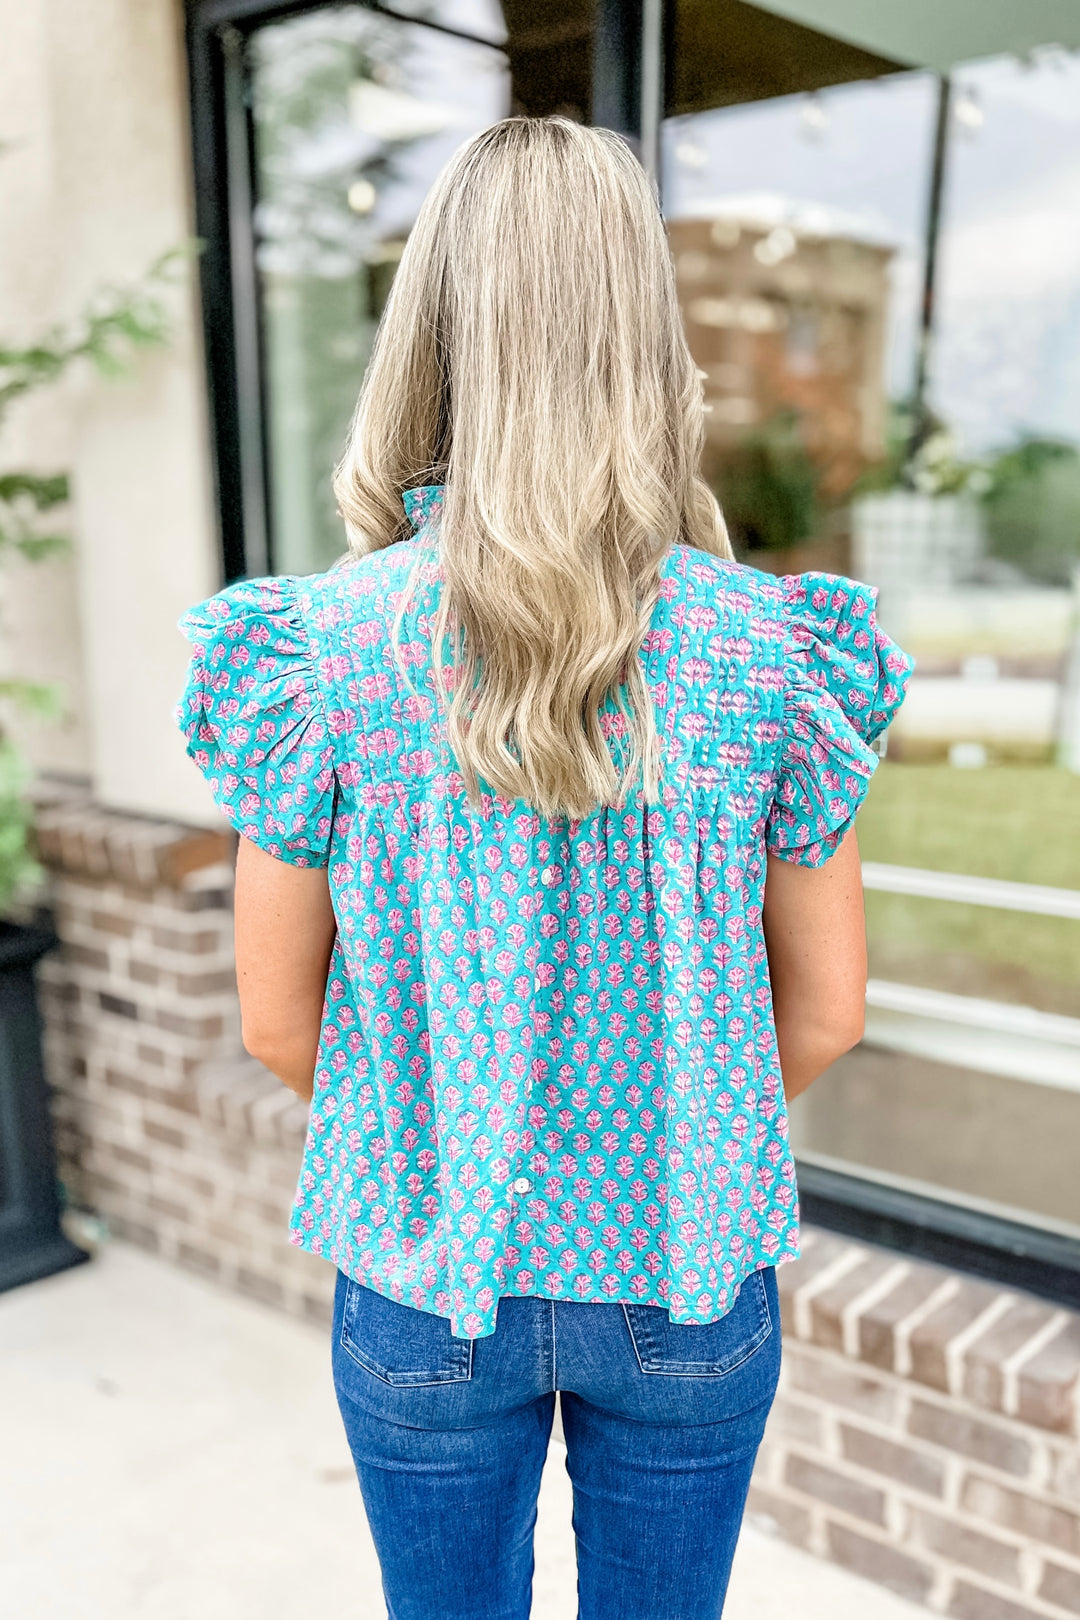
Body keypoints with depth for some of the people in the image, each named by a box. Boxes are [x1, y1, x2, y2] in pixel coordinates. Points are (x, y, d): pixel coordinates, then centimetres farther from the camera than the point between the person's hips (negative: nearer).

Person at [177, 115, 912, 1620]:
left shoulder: (324, 649, -16)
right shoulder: (768, 648, -14)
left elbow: (278, 1021, -7)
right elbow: (825, 1013, -5)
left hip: (425, 1278, 0)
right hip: (689, 1282, 1)